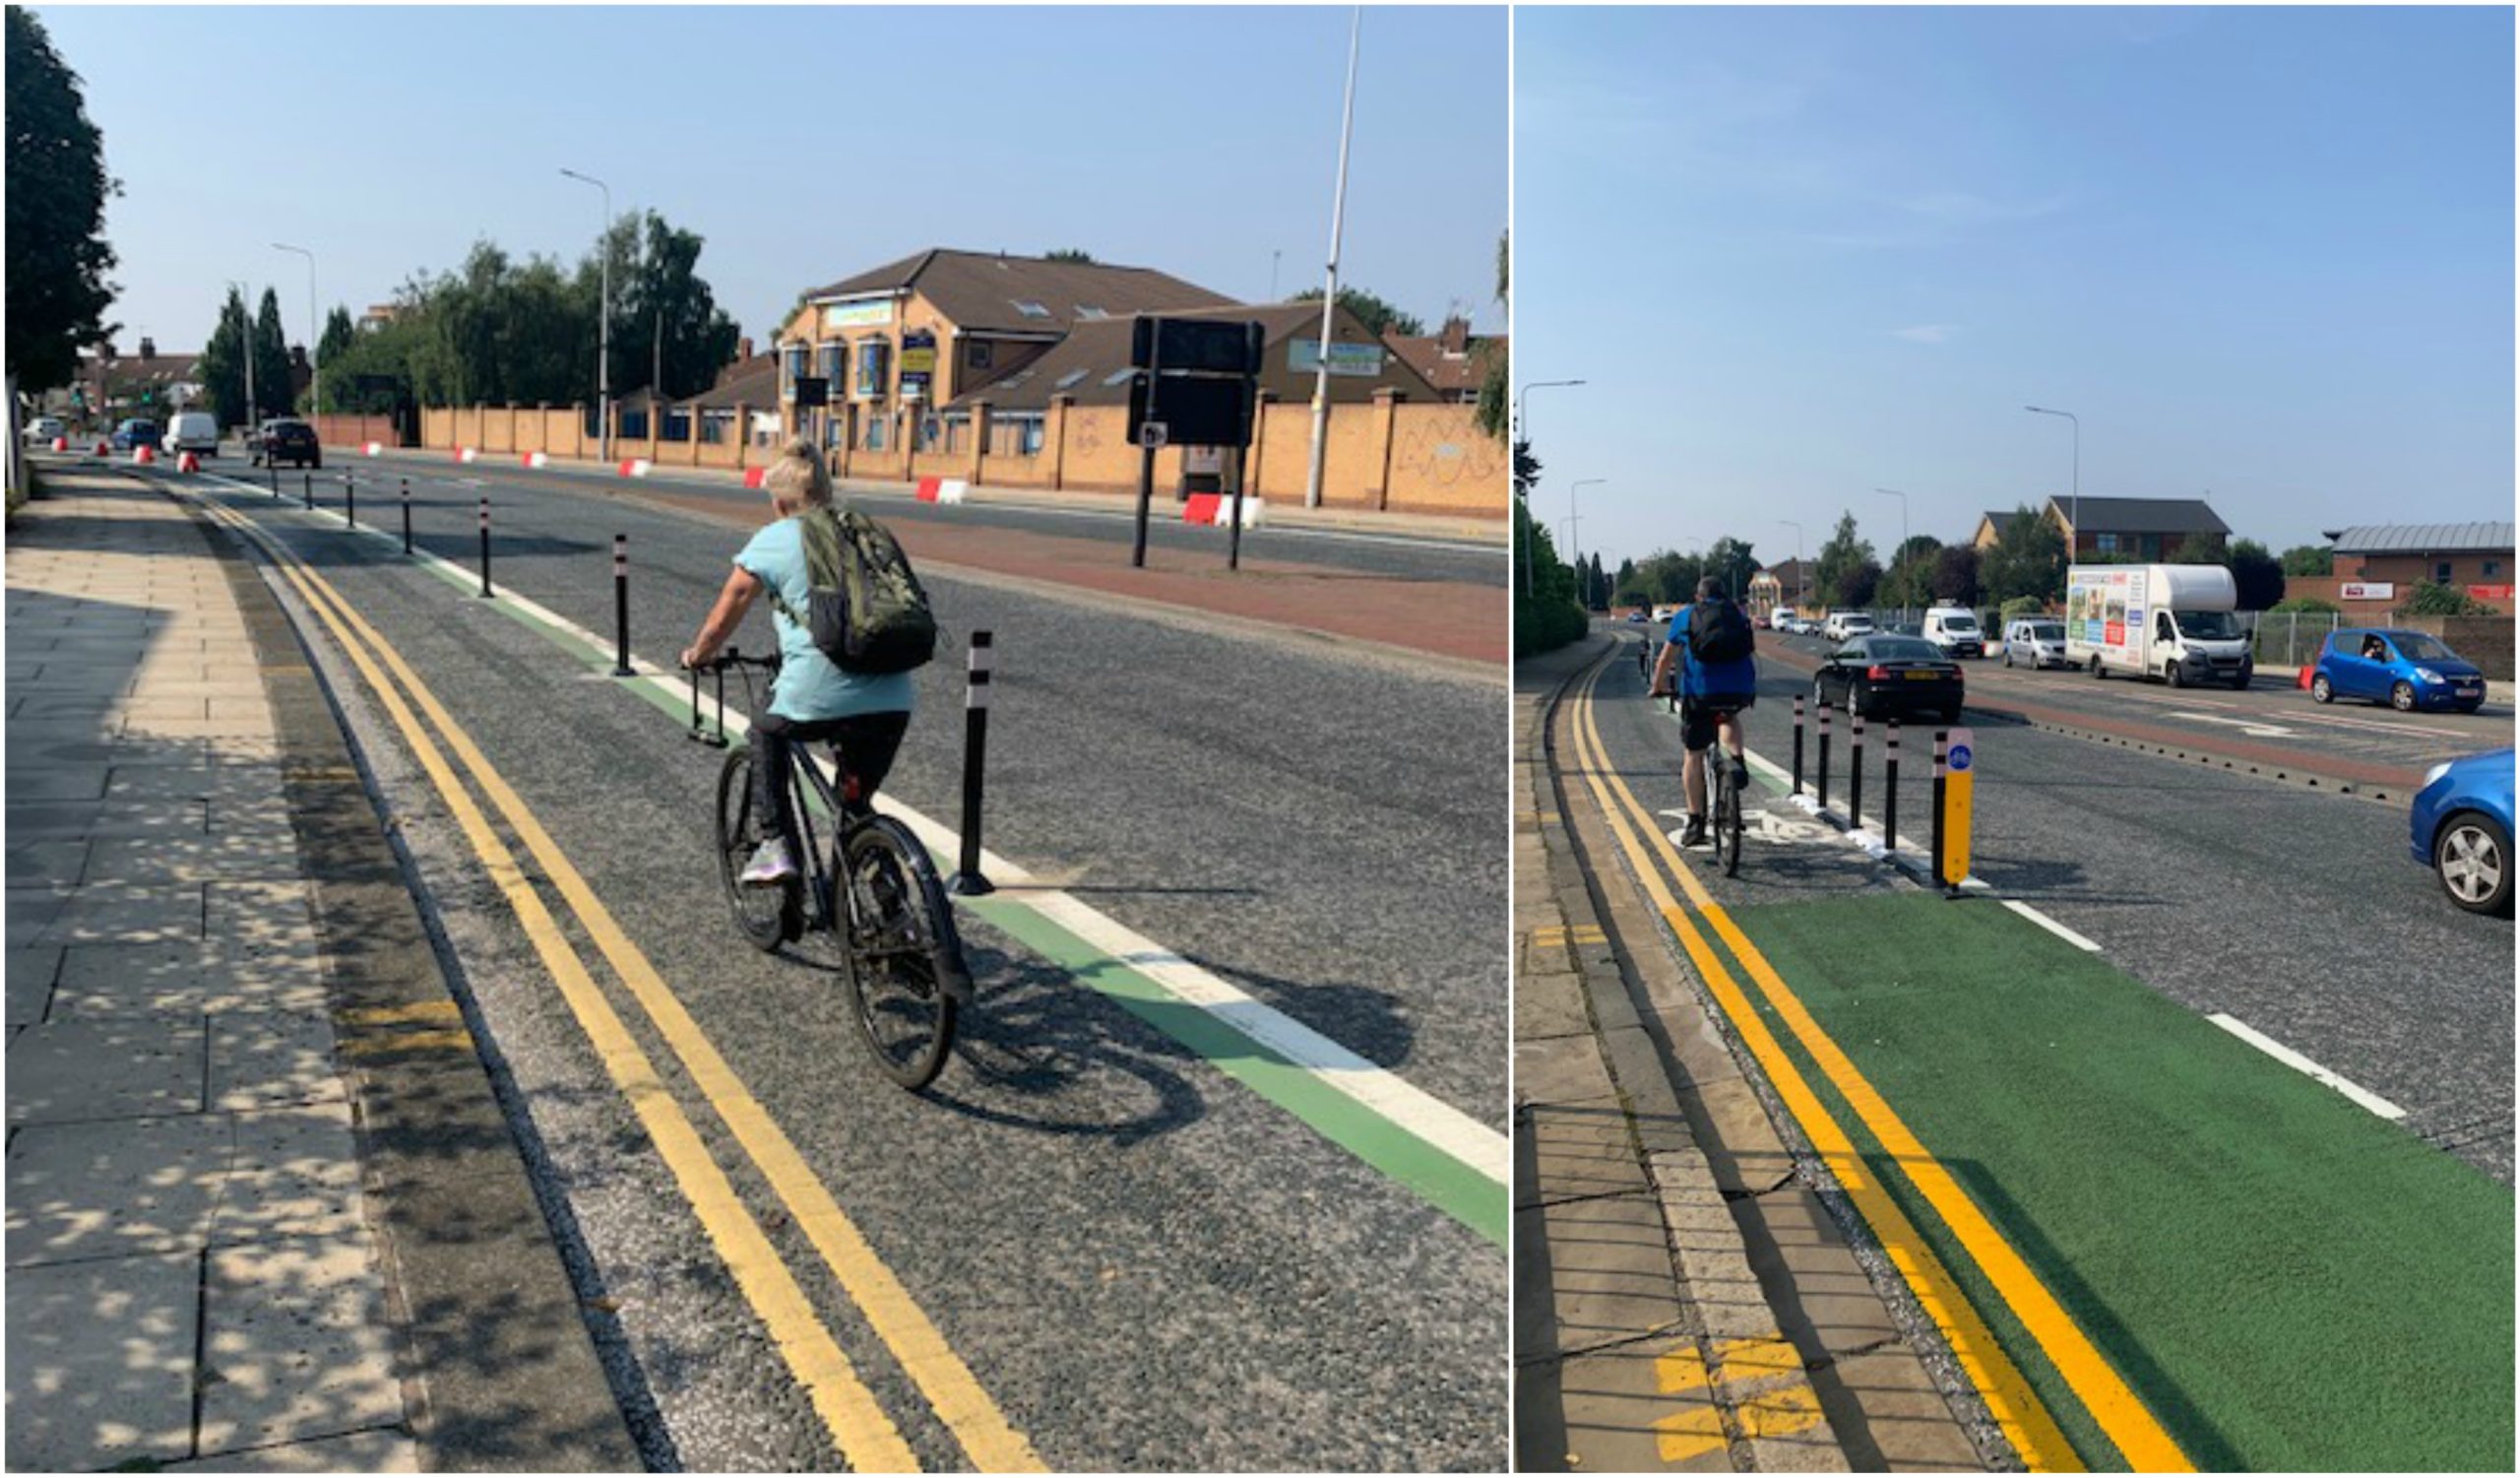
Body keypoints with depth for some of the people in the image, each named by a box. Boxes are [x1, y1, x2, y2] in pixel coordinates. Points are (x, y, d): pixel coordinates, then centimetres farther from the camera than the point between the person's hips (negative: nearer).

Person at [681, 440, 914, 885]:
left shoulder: (773, 540, 9)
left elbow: (723, 618, 14)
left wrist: (695, 656, 36)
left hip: (819, 697, -3)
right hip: (891, 702, 3)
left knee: (767, 732, 28)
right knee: (857, 804, 25)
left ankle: (775, 845, 18)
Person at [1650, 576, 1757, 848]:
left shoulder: (1684, 616, 17)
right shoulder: (1738, 616, 22)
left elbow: (1666, 659, 23)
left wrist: (1659, 687, 38)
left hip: (1700, 691, -2)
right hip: (1740, 690, 2)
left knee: (1693, 756, 10)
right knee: (1729, 717, 36)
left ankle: (1696, 823, 8)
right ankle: (1737, 760, 10)